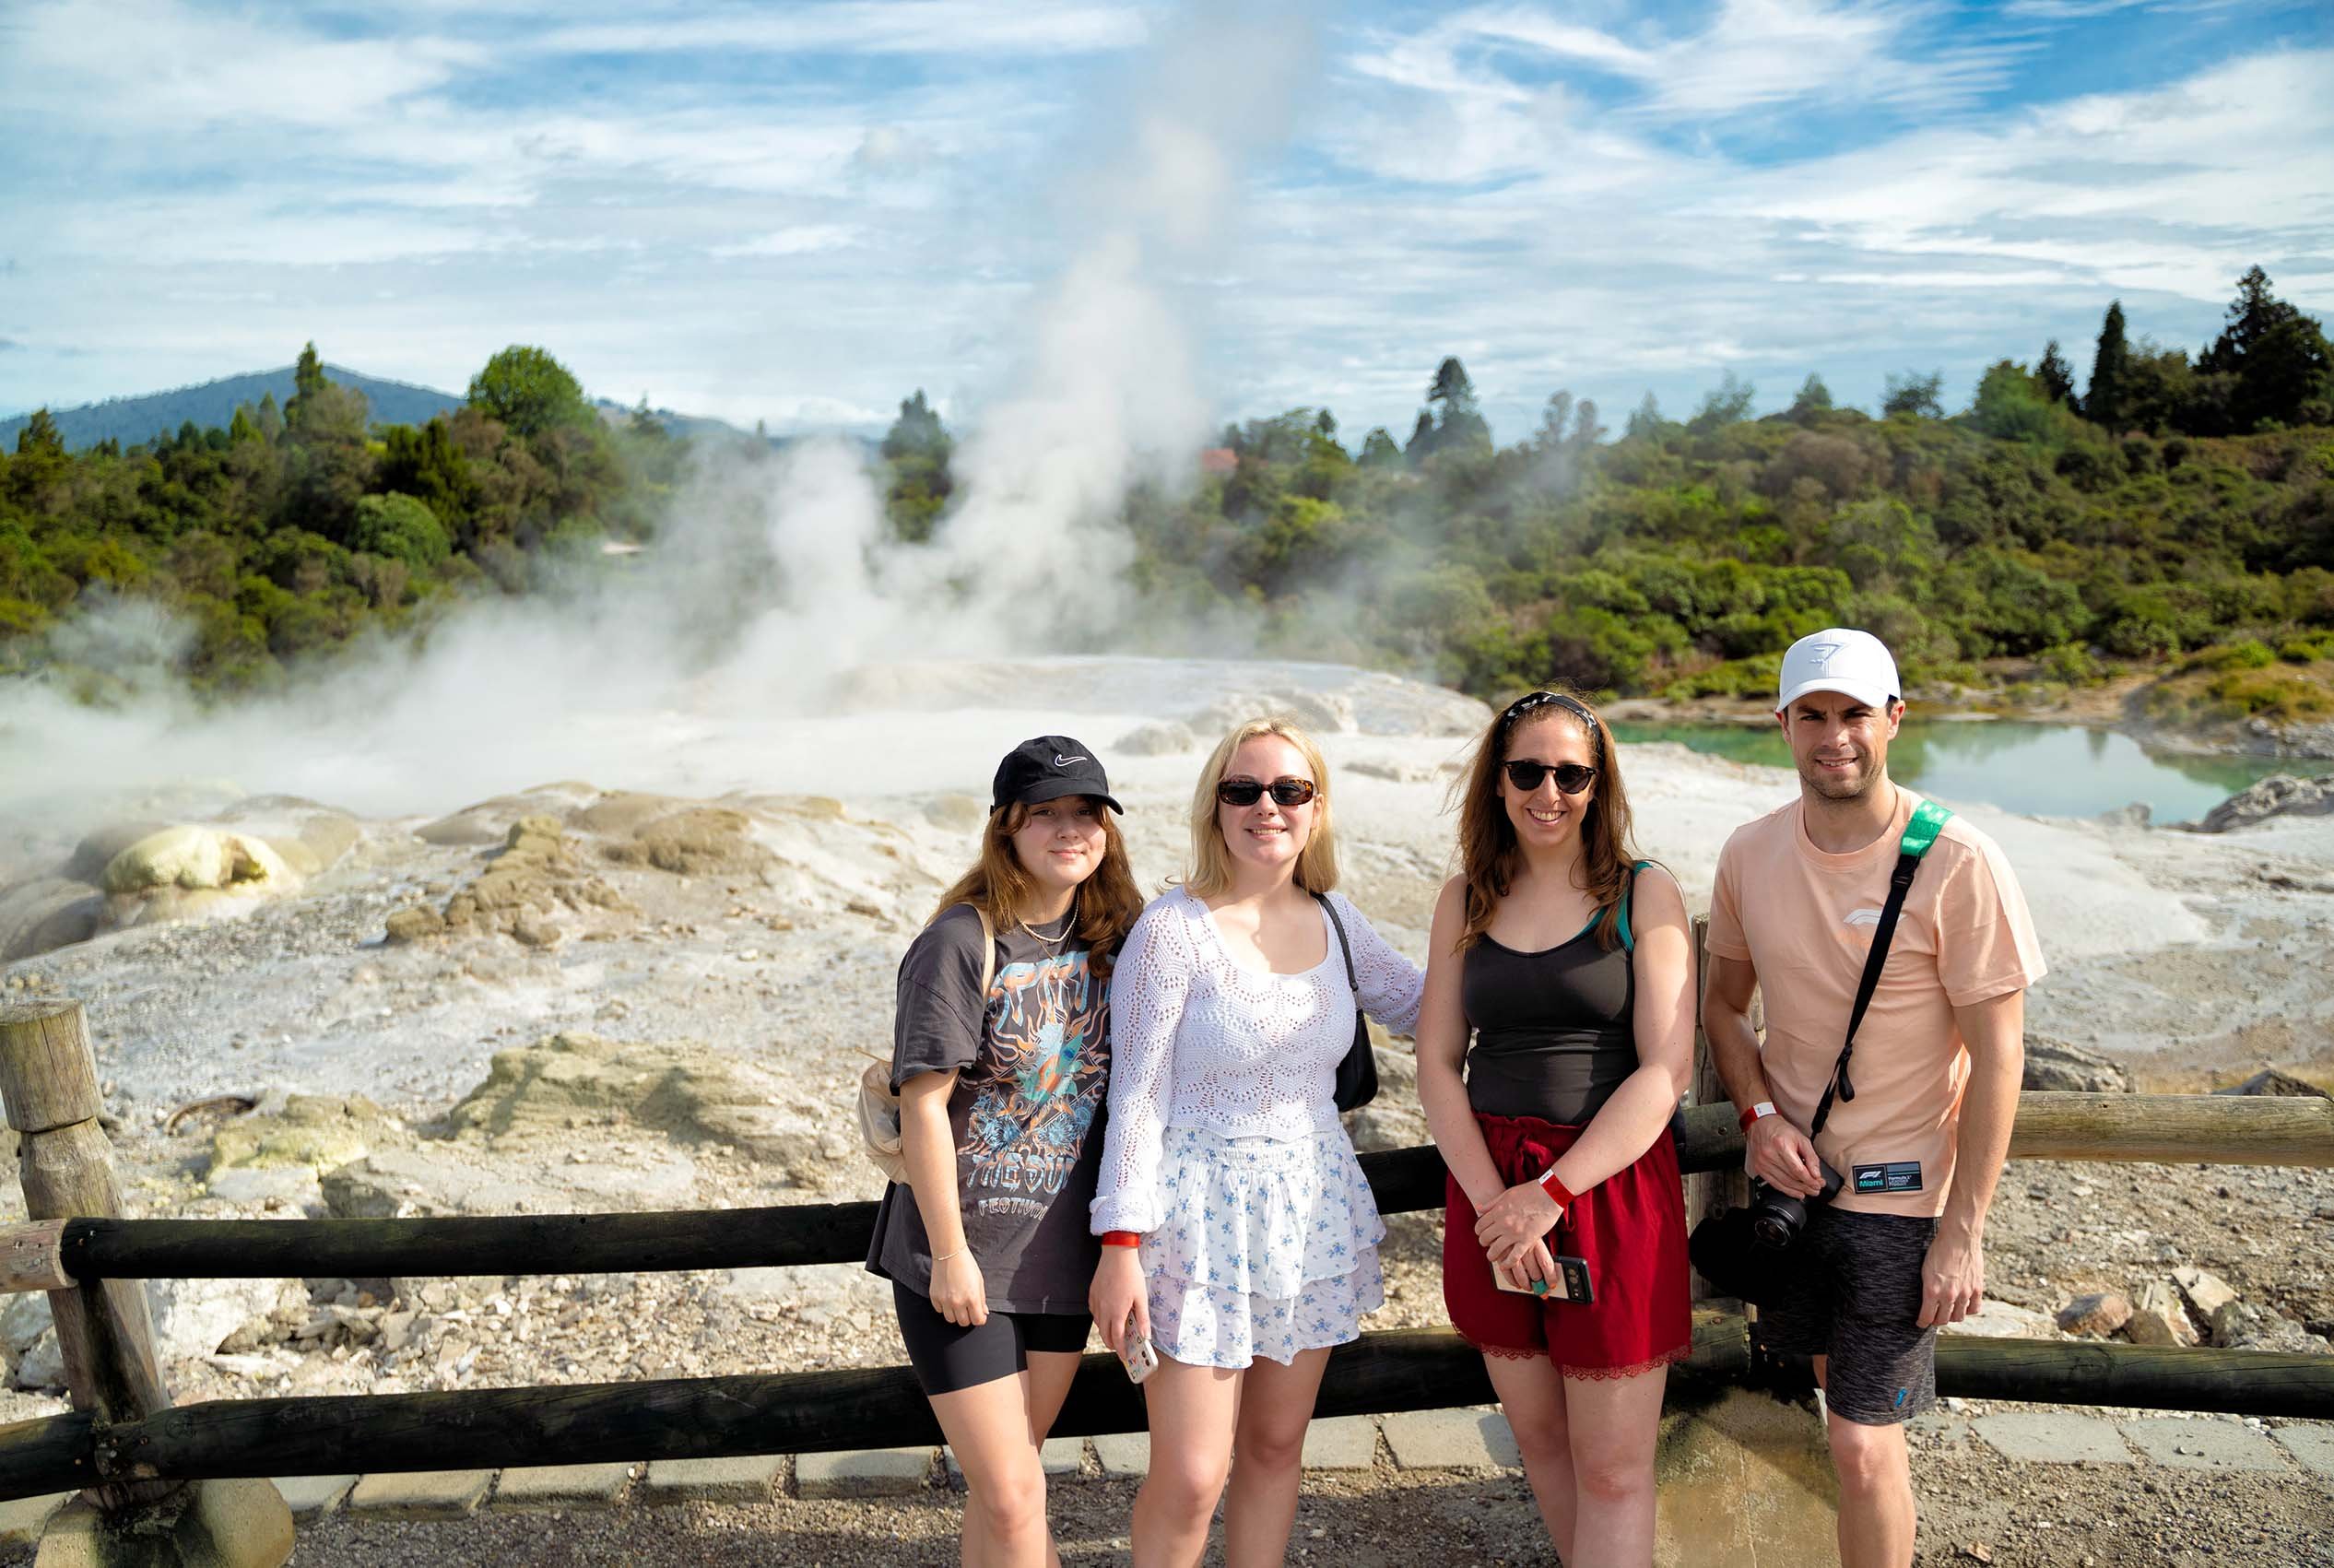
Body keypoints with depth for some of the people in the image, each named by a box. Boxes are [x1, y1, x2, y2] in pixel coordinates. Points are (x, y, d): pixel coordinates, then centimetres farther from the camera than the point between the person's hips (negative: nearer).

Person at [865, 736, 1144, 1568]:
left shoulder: (1109, 937, 2)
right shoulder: (962, 941, -16)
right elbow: (923, 1102, -16)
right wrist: (950, 1252, -15)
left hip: (1060, 1250, 6)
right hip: (964, 1255, -5)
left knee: (1004, 1483, 18)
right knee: (1014, 1501, -3)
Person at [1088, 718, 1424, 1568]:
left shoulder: (1334, 920, 4)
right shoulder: (1174, 928, -12)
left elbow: (1425, 1005, 18)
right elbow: (1138, 1095, -11)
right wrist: (1121, 1243, -13)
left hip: (1313, 1206, 5)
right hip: (1203, 1213, -5)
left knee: (1275, 1445, 15)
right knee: (1189, 1480, -3)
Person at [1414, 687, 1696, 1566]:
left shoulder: (1644, 895, -4)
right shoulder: (1467, 899, 6)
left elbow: (1666, 1070, -10)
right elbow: (1437, 1062, 3)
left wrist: (1552, 1193, -17)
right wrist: (1492, 1197, -11)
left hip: (1613, 1185, -3)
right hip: (1491, 1186, 4)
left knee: (1611, 1469, 3)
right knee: (1538, 1437, 16)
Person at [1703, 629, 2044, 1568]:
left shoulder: (1957, 864, -17)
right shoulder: (1750, 853, -3)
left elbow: (1997, 1053, -13)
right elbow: (1724, 1001, 10)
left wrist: (1963, 1233, -13)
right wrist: (1760, 1114, -7)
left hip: (1902, 1191, -5)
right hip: (1790, 1172, 5)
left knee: (1863, 1447, -3)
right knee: (1835, 1378, 21)